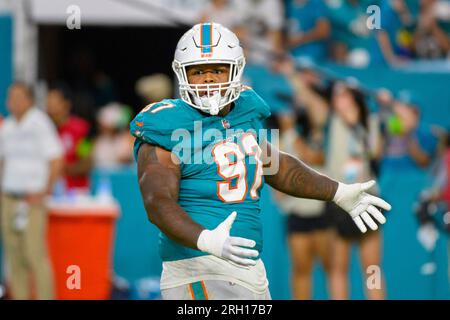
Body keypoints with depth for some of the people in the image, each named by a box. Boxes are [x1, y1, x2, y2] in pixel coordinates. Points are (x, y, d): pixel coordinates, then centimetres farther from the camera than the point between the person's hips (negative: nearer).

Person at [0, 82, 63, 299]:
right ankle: (19, 296, 10)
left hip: (32, 198, -6)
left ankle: (45, 297, -10)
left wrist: (45, 191, -13)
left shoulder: (40, 123, -6)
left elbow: (56, 159, -9)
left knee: (35, 253, -12)